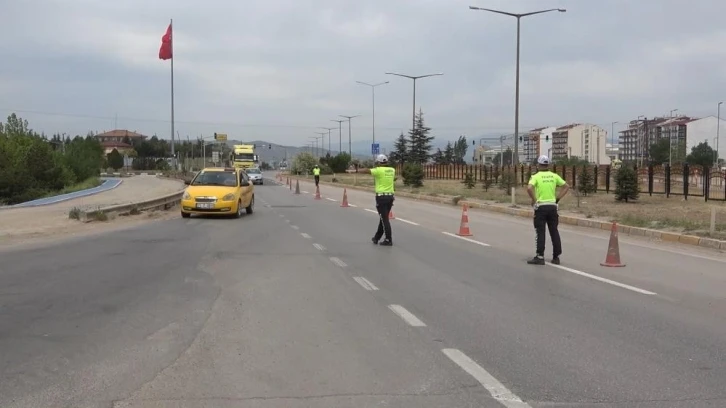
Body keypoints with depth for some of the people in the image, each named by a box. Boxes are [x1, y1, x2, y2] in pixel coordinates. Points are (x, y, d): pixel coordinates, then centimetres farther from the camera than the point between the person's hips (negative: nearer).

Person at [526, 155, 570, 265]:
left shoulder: (536, 176, -5)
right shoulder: (554, 176, 7)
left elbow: (529, 188, -23)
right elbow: (566, 187, 9)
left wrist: (534, 200, -10)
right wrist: (557, 198, 10)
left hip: (540, 207, -4)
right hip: (552, 206, 4)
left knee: (540, 232, -1)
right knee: (554, 232, 9)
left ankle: (540, 257, -4)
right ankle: (556, 257, 11)